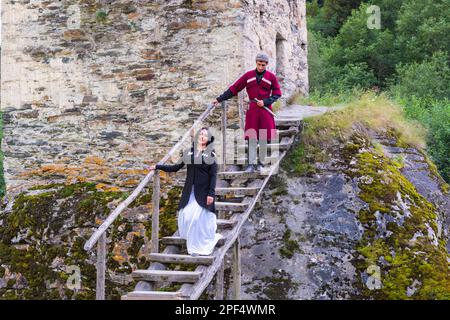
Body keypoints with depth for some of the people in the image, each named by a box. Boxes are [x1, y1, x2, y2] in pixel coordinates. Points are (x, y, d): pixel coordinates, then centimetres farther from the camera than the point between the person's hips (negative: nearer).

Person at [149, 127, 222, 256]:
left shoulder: (210, 154, -1)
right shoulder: (188, 153, 8)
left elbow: (213, 175, -5)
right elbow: (175, 168, 12)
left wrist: (211, 193, -13)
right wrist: (158, 166, 7)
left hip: (203, 192, -3)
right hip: (189, 192, 3)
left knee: (202, 219, -7)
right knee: (186, 217, -4)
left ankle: (203, 246, 13)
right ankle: (193, 246, 15)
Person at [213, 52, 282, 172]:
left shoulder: (271, 77, 3)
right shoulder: (248, 75, 4)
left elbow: (277, 93, 7)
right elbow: (234, 89, 4)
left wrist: (265, 102, -8)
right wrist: (219, 99, 2)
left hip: (265, 110, 0)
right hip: (252, 109, 0)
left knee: (264, 138, 2)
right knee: (252, 137, -3)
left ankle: (261, 162, 14)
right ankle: (251, 163, 1)